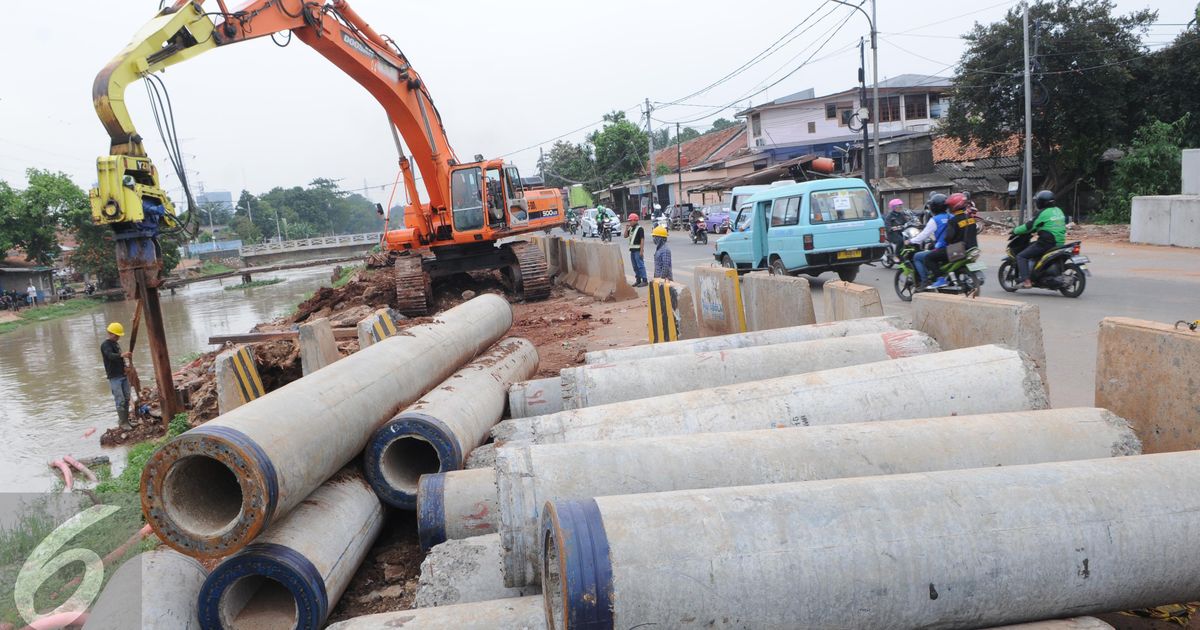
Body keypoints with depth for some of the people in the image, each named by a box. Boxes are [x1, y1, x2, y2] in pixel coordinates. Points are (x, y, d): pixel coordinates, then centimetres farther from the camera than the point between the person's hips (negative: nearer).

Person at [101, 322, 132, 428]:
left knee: (127, 399, 8)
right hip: (114, 377, -8)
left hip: (123, 375, 8)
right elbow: (110, 356, -30)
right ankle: (123, 423, -5)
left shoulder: (116, 344, 16)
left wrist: (125, 367, 15)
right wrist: (121, 355, -49)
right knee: (120, 400, -9)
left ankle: (126, 420, 16)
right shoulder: (105, 345, -10)